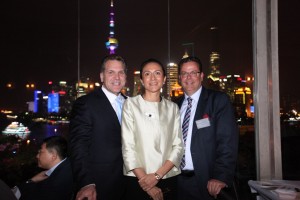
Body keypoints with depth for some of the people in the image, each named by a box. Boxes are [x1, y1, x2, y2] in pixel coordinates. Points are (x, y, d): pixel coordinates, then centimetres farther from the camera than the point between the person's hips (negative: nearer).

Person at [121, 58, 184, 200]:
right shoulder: (131, 104, -3)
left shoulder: (173, 108, 6)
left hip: (168, 179, 3)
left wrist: (157, 175, -11)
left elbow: (178, 146, 1)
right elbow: (127, 146, -8)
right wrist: (146, 182, -11)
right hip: (137, 181, -2)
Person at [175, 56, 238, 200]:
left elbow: (227, 141, -14)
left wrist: (221, 176, -21)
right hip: (180, 181, 4)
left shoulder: (218, 100, -6)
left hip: (209, 182, -4)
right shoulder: (176, 106, 8)